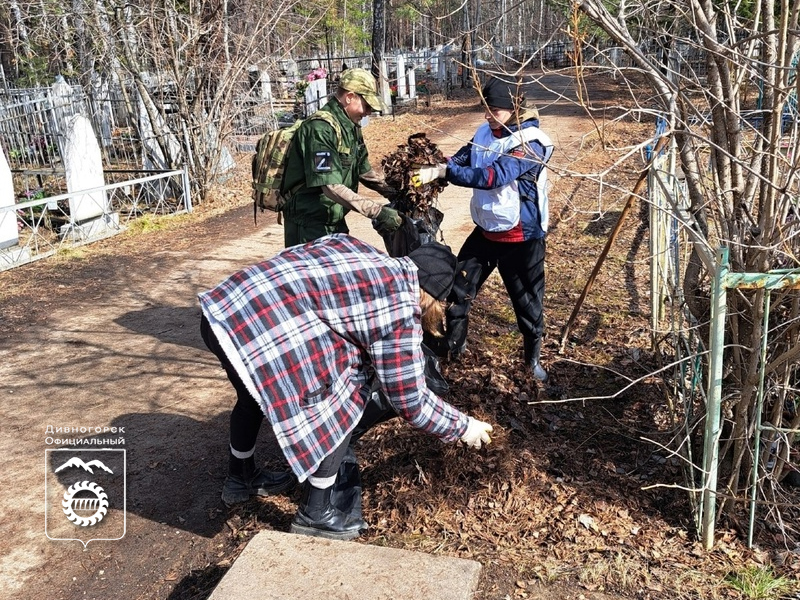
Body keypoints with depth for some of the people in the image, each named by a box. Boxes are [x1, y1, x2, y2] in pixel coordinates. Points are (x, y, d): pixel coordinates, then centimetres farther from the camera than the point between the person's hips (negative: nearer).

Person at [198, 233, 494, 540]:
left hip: (222, 308, 9)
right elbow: (409, 399, 2)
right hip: (260, 331, -9)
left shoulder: (360, 251, 17)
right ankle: (315, 514, 21)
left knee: (254, 395, 34)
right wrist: (462, 427, 18)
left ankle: (240, 479, 57)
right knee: (341, 406, 8)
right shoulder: (400, 310, -3)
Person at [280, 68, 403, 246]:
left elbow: (364, 171, 19)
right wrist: (377, 211, -32)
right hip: (309, 226, -9)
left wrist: (395, 194, 6)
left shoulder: (351, 127, 8)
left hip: (335, 222, 9)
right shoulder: (321, 129, -22)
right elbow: (332, 187, -30)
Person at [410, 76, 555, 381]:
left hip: (521, 237, -6)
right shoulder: (485, 132, 3)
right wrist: (429, 171, -23)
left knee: (526, 300, 8)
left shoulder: (530, 142, -20)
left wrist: (441, 171, -36)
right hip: (485, 230, 6)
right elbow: (461, 159, -1)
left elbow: (493, 176, -32)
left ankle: (533, 358, 31)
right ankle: (454, 343, 32)